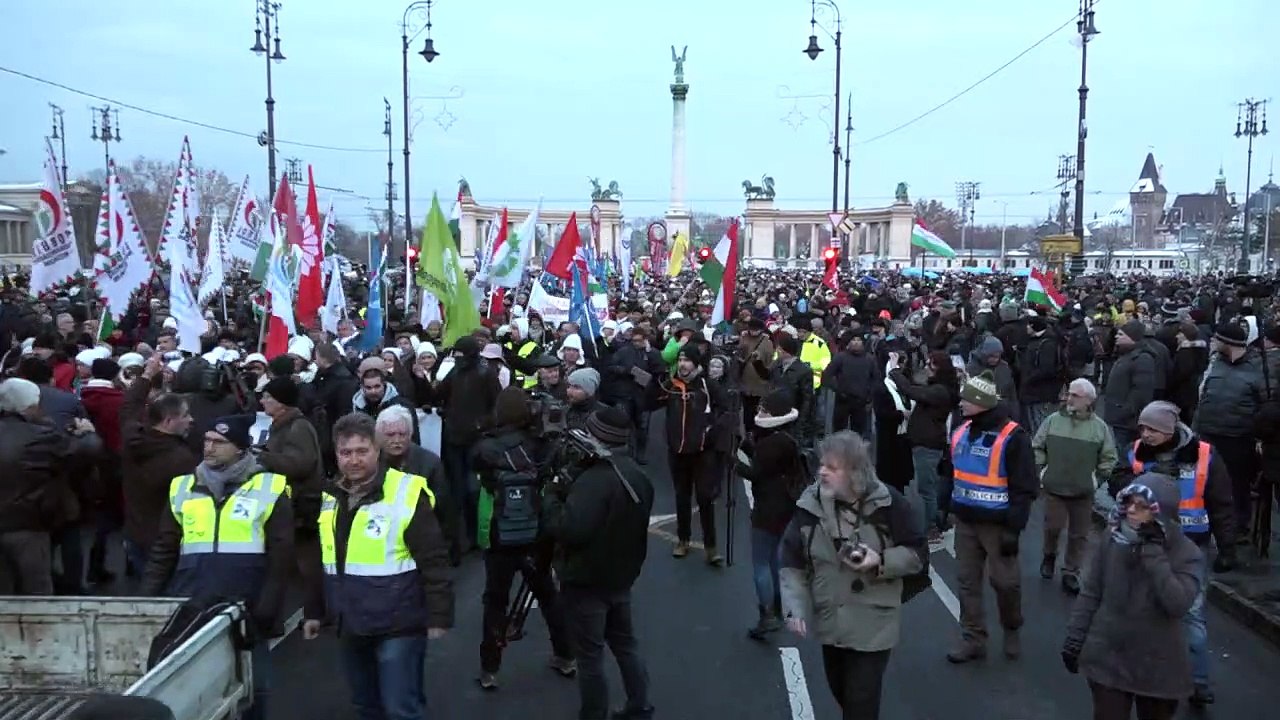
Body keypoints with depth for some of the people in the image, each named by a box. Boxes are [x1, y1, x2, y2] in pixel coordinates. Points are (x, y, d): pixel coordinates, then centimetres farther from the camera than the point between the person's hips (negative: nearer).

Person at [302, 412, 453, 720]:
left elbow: (434, 561, -13)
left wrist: (439, 615, -14)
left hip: (398, 627, -7)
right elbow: (321, 562, 20)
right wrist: (313, 610, 21)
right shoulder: (330, 498, 8)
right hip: (351, 626, 7)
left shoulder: (407, 493, -14)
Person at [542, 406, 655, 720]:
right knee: (625, 643, 21)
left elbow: (569, 529, -33)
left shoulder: (595, 480, -27)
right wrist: (569, 493, 7)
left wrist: (552, 497, -14)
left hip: (587, 582, -9)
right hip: (621, 577, 9)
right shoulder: (638, 476, 4)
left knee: (590, 654, 4)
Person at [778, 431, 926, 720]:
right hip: (830, 621, 4)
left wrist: (881, 562, -21)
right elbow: (792, 562, -1)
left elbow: (918, 552, -5)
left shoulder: (889, 504, -14)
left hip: (873, 624, -3)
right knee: (841, 694, 19)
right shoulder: (810, 505, -7)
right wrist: (795, 607, -11)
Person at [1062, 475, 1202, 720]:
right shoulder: (1111, 541, -4)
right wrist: (1074, 639, 3)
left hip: (1158, 668, -1)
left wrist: (1153, 552, -25)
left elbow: (1177, 604, -25)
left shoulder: (1186, 554, -10)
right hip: (1107, 659, 1)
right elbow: (1090, 594, 4)